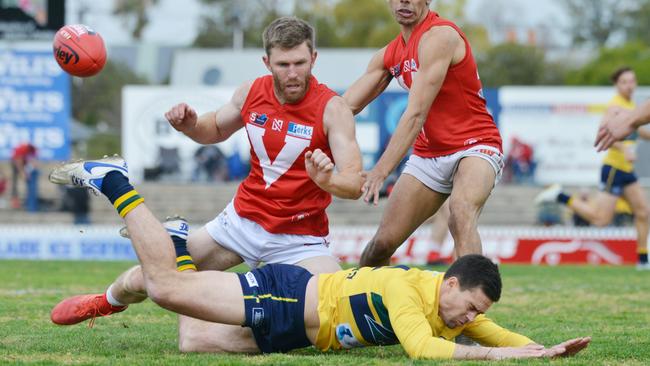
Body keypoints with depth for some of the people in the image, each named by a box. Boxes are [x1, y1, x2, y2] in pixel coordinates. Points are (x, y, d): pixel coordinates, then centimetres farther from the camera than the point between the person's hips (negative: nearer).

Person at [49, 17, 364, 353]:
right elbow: (216, 130, 19)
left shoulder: (331, 108, -18)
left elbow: (355, 184, -25)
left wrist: (327, 180, -48)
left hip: (299, 238, -3)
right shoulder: (251, 92, -3)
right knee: (144, 279, 6)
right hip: (243, 220, 4)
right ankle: (110, 300, 45)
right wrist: (190, 125, -4)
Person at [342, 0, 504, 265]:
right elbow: (345, 106, 9)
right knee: (383, 242, 3)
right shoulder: (389, 55, 8)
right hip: (428, 153, 8)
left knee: (461, 213, -37)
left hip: (474, 146, -8)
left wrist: (380, 171, -29)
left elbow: (416, 114, -25)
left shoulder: (439, 35, -19)